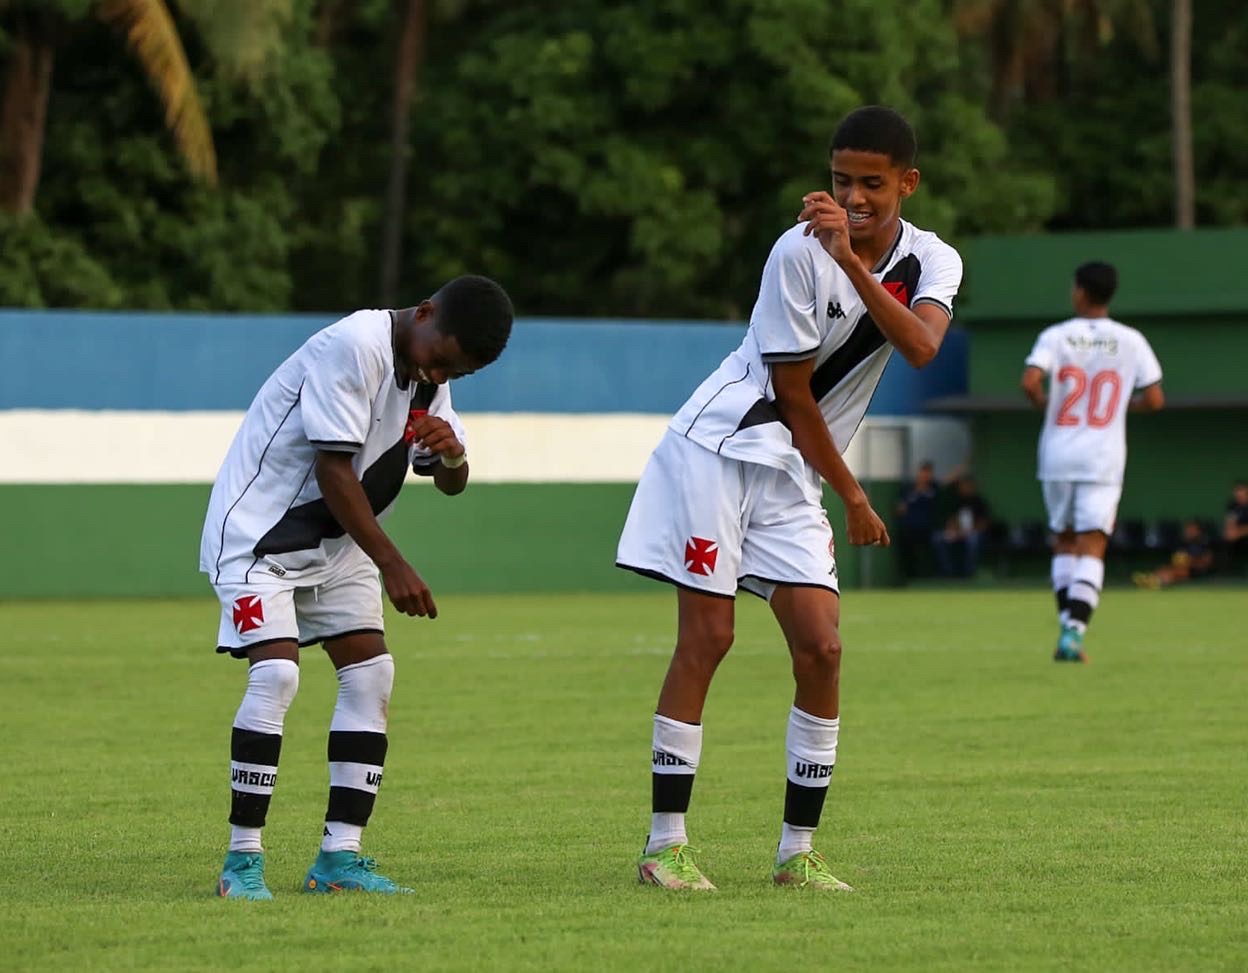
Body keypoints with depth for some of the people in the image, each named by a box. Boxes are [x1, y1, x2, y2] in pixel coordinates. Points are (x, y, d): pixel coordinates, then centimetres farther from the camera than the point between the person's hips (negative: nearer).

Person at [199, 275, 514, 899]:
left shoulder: (432, 374, 3)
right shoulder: (353, 348, -24)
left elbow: (449, 483, 10)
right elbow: (333, 469, -26)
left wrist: (452, 456, -16)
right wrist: (393, 565, -28)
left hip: (335, 544, 8)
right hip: (258, 530, -8)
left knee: (370, 672, -3)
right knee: (276, 672, -21)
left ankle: (339, 858, 0)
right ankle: (241, 860, -16)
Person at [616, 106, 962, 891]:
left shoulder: (933, 263, -1)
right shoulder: (801, 251, -16)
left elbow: (921, 348, -24)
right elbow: (793, 395, -12)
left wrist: (852, 261, -34)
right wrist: (852, 497, -6)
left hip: (794, 473, 5)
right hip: (718, 445, -5)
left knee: (821, 646, -5)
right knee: (707, 637, -9)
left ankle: (799, 849, 3)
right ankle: (665, 844, -5)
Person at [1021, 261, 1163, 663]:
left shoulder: (1055, 337, -3)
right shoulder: (1131, 342, 0)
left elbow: (1030, 382, -18)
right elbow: (1154, 400, -2)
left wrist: (1043, 404, 4)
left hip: (1057, 457, 1)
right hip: (1102, 461, -1)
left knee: (1064, 540, 18)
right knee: (1091, 548, -3)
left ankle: (1067, 624, 12)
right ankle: (1074, 632, -18)